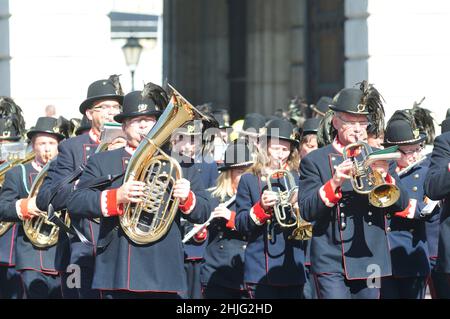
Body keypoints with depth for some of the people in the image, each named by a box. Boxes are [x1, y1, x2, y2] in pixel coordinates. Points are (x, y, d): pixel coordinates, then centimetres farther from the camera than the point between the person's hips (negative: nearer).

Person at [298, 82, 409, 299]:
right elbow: (307, 211, -8)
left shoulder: (378, 158, 11)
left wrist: (385, 177, -15)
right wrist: (333, 183, -23)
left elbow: (401, 204, 3)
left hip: (369, 261, 4)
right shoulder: (314, 161, 2)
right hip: (331, 262, -3)